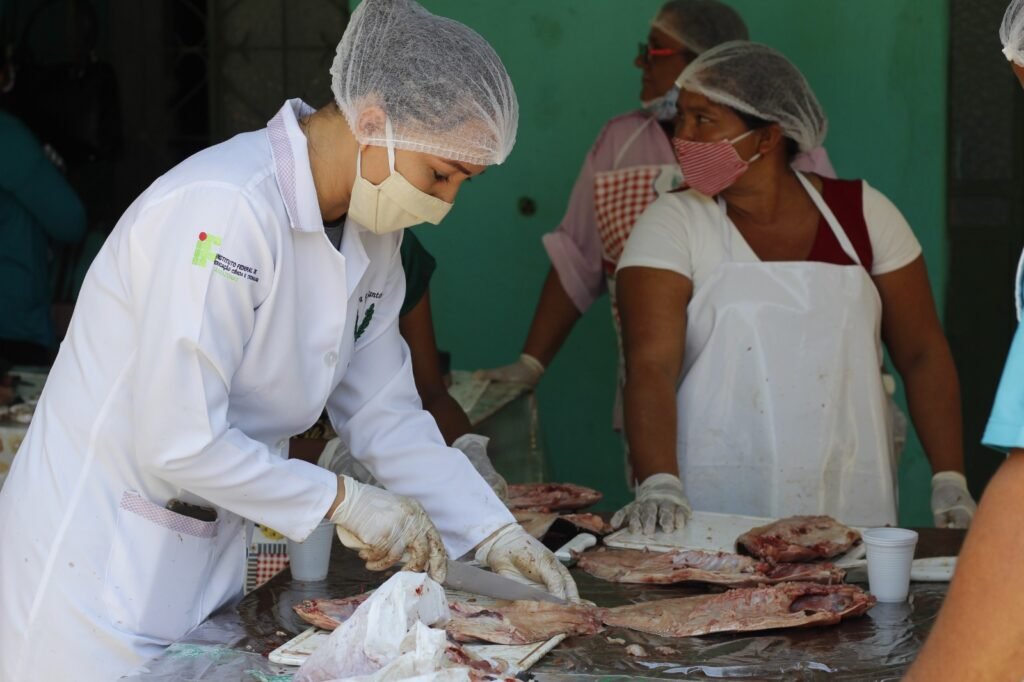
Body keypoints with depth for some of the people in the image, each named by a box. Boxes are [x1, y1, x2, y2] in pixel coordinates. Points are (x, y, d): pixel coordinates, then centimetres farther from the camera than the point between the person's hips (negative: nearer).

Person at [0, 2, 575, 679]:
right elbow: (179, 442, -27)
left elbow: (385, 413, 12)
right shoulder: (223, 210, -26)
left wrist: (494, 532, 3)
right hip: (94, 566, -8)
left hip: (208, 561, 8)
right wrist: (343, 501, -17)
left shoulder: (370, 237, 4)